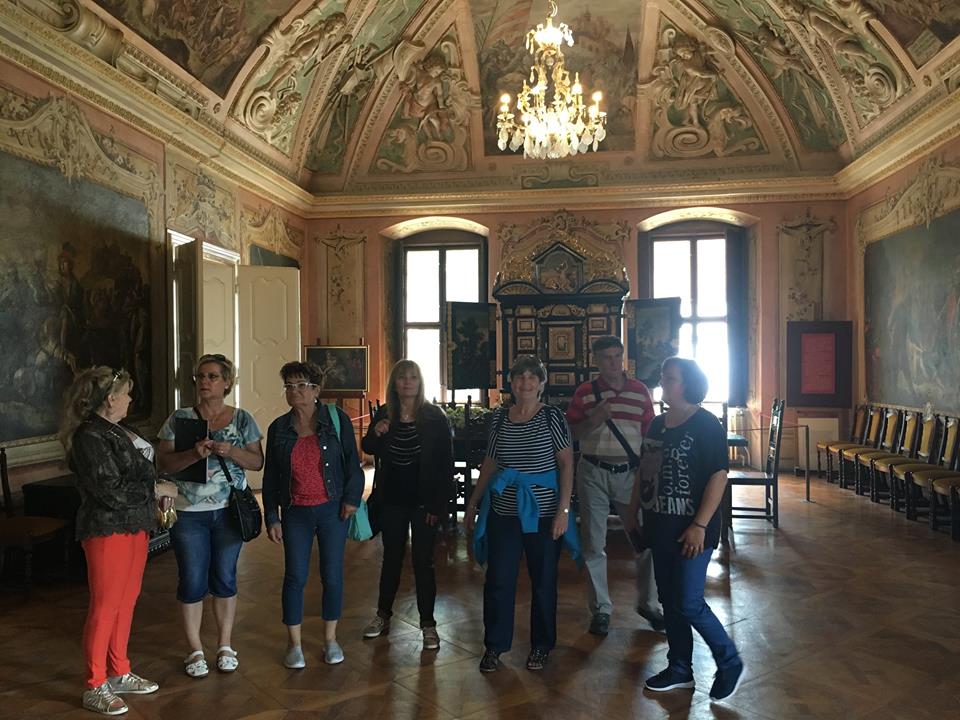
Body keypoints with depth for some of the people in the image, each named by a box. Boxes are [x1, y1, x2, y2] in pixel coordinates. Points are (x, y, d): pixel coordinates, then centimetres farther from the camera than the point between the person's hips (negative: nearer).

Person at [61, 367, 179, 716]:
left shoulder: (121, 431, 11)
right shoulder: (90, 437, -16)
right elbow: (111, 491, -21)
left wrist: (159, 502, 6)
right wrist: (157, 489, -12)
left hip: (134, 526, 9)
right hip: (107, 530, -9)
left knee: (127, 600, 15)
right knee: (105, 605, 0)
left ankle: (119, 673, 28)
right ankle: (95, 687, 13)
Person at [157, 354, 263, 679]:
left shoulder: (242, 419, 2)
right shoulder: (179, 418, -1)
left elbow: (257, 461, -1)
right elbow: (165, 463, -7)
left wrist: (231, 451, -19)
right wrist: (194, 454, -25)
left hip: (229, 512, 1)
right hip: (188, 513, -1)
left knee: (225, 578, 11)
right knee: (192, 582, 5)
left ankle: (225, 646, 26)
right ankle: (195, 651, 22)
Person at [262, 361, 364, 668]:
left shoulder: (337, 419, -4)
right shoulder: (278, 428, 3)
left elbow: (352, 463, 0)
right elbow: (270, 477, 7)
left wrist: (351, 498, -9)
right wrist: (271, 518, 3)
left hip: (332, 510, -1)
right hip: (295, 513, 1)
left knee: (332, 575, 6)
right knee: (295, 577, 4)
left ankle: (331, 639, 24)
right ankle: (294, 644, 21)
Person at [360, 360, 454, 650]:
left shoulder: (435, 417, -10)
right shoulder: (384, 414, -1)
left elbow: (446, 463, -9)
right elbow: (368, 449, 11)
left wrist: (439, 503, -13)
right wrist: (375, 434, -12)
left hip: (423, 501, -3)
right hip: (391, 500, 3)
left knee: (423, 561, 5)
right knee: (391, 557, 16)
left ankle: (428, 624, 18)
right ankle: (383, 615, 31)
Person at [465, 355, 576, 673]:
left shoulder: (552, 416, -5)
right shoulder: (499, 418, 4)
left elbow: (566, 464, -7)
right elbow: (489, 464, 12)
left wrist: (563, 509, -13)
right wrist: (473, 503, 12)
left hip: (543, 512, -2)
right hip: (503, 512, 3)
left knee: (543, 581, 10)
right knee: (498, 581, 5)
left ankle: (541, 646, 29)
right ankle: (494, 646, 23)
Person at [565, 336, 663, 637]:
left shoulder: (640, 390, 5)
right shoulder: (585, 392, 0)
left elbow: (649, 433, 7)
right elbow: (570, 432, 0)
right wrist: (594, 420, -17)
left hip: (630, 473, 1)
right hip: (593, 473, -1)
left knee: (646, 540, 4)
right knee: (593, 545, 6)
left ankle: (648, 603, 25)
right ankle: (600, 608, 21)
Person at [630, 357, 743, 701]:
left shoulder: (706, 425, -13)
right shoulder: (657, 423, 9)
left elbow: (718, 477, -17)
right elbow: (645, 470, 16)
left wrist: (700, 525, -21)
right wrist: (634, 510, 14)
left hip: (691, 530, -7)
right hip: (660, 527, 7)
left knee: (689, 604, -2)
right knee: (669, 600, 14)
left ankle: (730, 663, 21)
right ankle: (680, 669, 30)